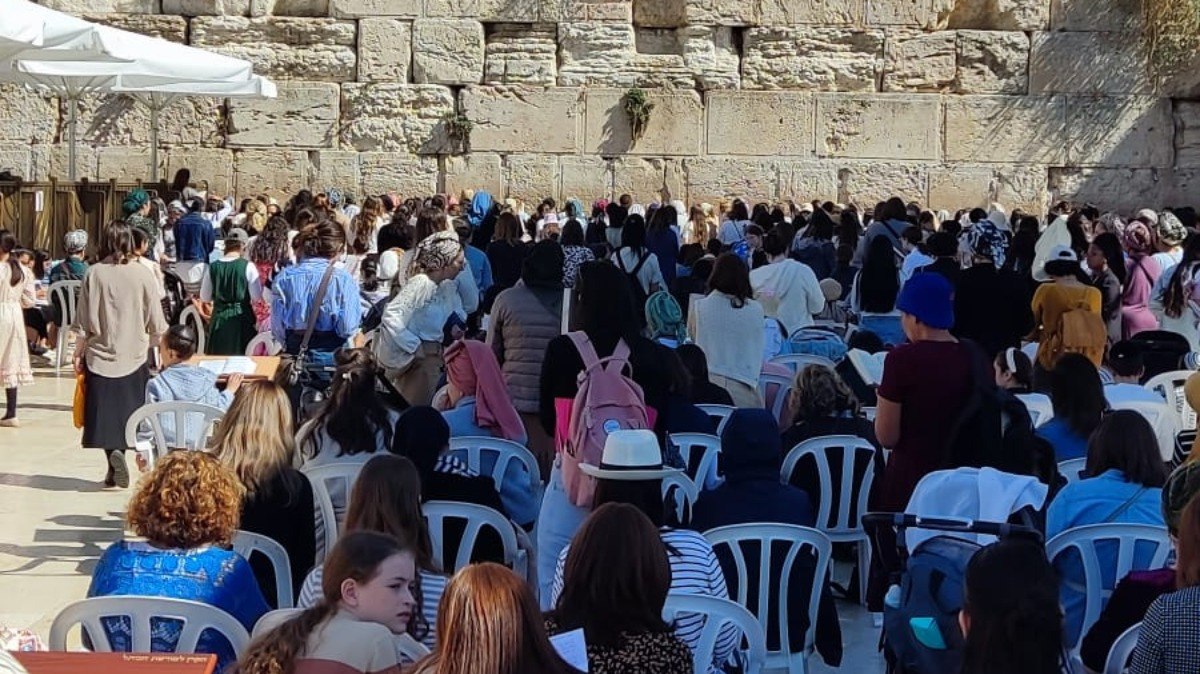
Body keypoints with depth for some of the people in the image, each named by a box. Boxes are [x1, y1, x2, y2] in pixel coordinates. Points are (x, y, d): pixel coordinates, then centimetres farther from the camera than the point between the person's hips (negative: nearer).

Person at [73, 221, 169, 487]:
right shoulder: (143, 275, -6)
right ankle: (118, 451, -1)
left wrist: (78, 353, 9)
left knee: (105, 413, 4)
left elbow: (83, 322, -2)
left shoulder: (94, 273, -5)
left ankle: (114, 452, -15)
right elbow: (156, 324, -1)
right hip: (135, 356, 0)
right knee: (128, 411, 11)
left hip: (100, 355, 0)